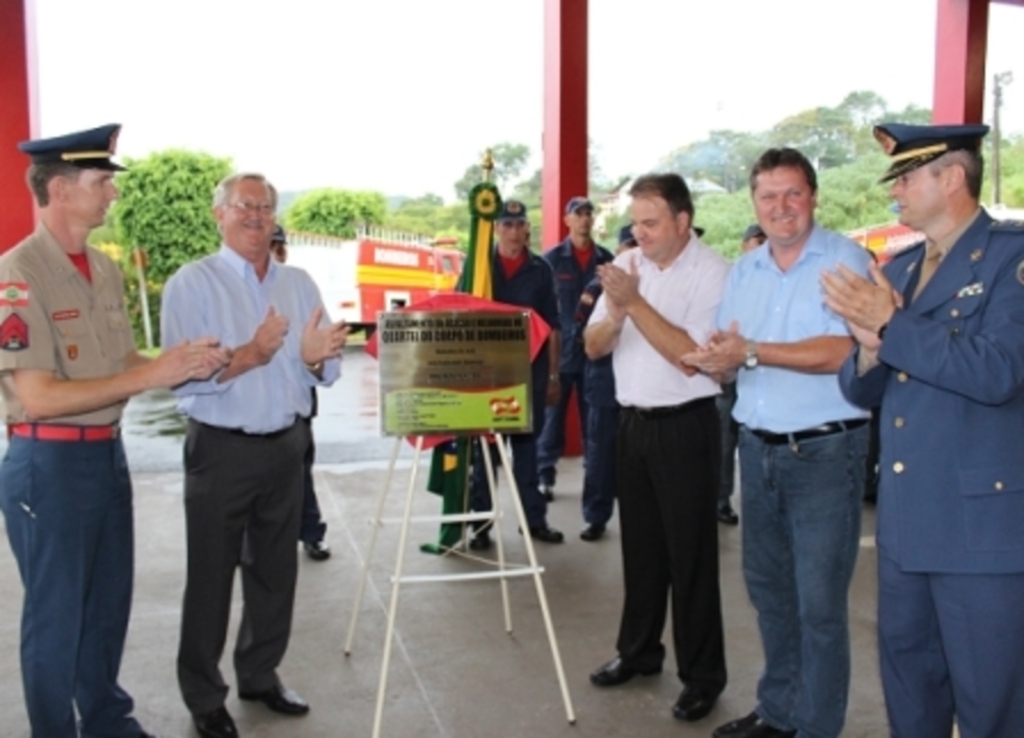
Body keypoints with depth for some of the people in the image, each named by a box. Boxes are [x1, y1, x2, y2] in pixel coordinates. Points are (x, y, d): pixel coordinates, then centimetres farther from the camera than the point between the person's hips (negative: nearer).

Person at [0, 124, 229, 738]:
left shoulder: (105, 269, 8)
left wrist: (184, 364, -6)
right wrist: (152, 375, -23)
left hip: (109, 454, 8)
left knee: (110, 602, 20)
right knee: (56, 615, 8)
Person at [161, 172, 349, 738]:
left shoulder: (299, 284, 8)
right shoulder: (192, 283, -8)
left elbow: (325, 371, 5)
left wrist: (314, 357, -17)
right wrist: (250, 355, -30)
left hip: (287, 445, 5)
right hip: (221, 449, -5)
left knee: (275, 570, 15)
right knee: (211, 577, 6)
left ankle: (260, 675, 33)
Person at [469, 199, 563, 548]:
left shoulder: (540, 270, 5)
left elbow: (551, 326, 7)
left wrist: (553, 374, 4)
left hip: (529, 369, 1)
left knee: (527, 444, 10)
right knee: (482, 446, 4)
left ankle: (535, 518, 19)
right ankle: (481, 522, 12)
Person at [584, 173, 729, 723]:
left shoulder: (712, 274, -13)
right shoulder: (625, 264, 5)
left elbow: (689, 357, -20)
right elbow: (593, 347, 5)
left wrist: (635, 302, -22)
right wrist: (614, 315, -16)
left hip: (685, 427, -6)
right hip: (632, 422, 6)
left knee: (690, 553, 4)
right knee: (640, 545, 18)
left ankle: (702, 675, 18)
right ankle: (638, 650, 34)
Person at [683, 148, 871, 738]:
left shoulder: (844, 260, -8)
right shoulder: (744, 271, 11)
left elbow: (841, 352, -20)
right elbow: (728, 356, 9)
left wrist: (752, 351, -23)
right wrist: (716, 356, -14)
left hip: (825, 451, -6)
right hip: (759, 448, 7)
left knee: (819, 600, 0)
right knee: (768, 587, 16)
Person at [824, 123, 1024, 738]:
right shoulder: (898, 268, 12)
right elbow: (863, 391, 11)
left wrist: (891, 326, -18)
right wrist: (870, 345, -10)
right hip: (905, 518, 7)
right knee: (907, 682, 20)